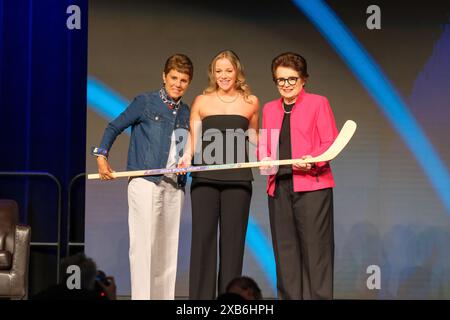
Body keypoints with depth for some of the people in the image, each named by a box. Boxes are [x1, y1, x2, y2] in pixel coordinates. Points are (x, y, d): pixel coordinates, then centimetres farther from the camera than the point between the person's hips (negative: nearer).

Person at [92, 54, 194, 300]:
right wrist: (101, 156, -4)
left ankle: (165, 296, 10)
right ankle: (142, 296, -7)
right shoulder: (145, 102, 2)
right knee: (144, 244, -8)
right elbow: (115, 127, 5)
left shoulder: (186, 112, 15)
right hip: (146, 183, -5)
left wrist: (186, 162, 0)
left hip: (174, 186, 5)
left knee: (168, 247, 6)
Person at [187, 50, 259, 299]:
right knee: (203, 237, -2)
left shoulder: (250, 102, 9)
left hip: (237, 178, 1)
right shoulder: (202, 102, 7)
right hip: (205, 178, 0)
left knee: (232, 239, 1)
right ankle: (200, 295, 1)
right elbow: (194, 140, 5)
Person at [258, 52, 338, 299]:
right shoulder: (269, 108, 19)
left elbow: (331, 142, -2)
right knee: (285, 249, 5)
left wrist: (313, 160, -19)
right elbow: (264, 145, 21)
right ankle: (289, 296, 10)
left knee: (315, 247, -7)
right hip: (279, 186, 5)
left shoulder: (318, 103, 5)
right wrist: (265, 160, -1)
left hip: (312, 185, -5)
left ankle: (319, 296, -5)